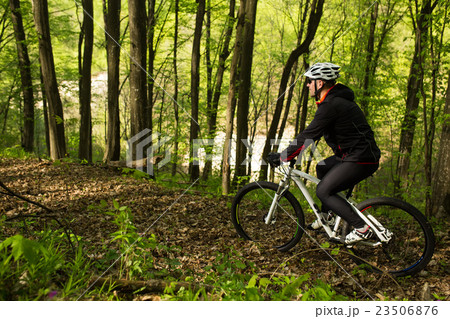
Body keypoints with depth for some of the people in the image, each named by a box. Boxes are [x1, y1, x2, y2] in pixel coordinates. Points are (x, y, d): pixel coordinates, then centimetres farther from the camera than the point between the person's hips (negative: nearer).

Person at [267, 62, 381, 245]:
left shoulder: (331, 105, -18)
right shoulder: (335, 100, 14)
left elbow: (309, 135, -21)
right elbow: (314, 132, 22)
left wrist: (281, 157, -15)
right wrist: (293, 151, 21)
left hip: (360, 159, -11)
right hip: (351, 154, 11)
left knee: (323, 191, -8)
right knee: (322, 168, 24)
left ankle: (362, 228, -5)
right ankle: (328, 217, 27)